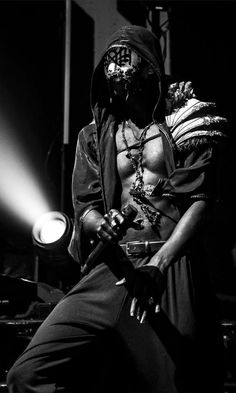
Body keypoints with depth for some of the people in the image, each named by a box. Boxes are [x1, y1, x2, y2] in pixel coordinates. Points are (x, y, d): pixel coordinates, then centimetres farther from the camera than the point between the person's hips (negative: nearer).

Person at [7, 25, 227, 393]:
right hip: (115, 266, 3)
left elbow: (202, 199, -4)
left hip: (174, 267, -2)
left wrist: (158, 265, -17)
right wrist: (103, 227, -17)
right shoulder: (95, 135, 15)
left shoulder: (183, 120, 5)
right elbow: (86, 207, 9)